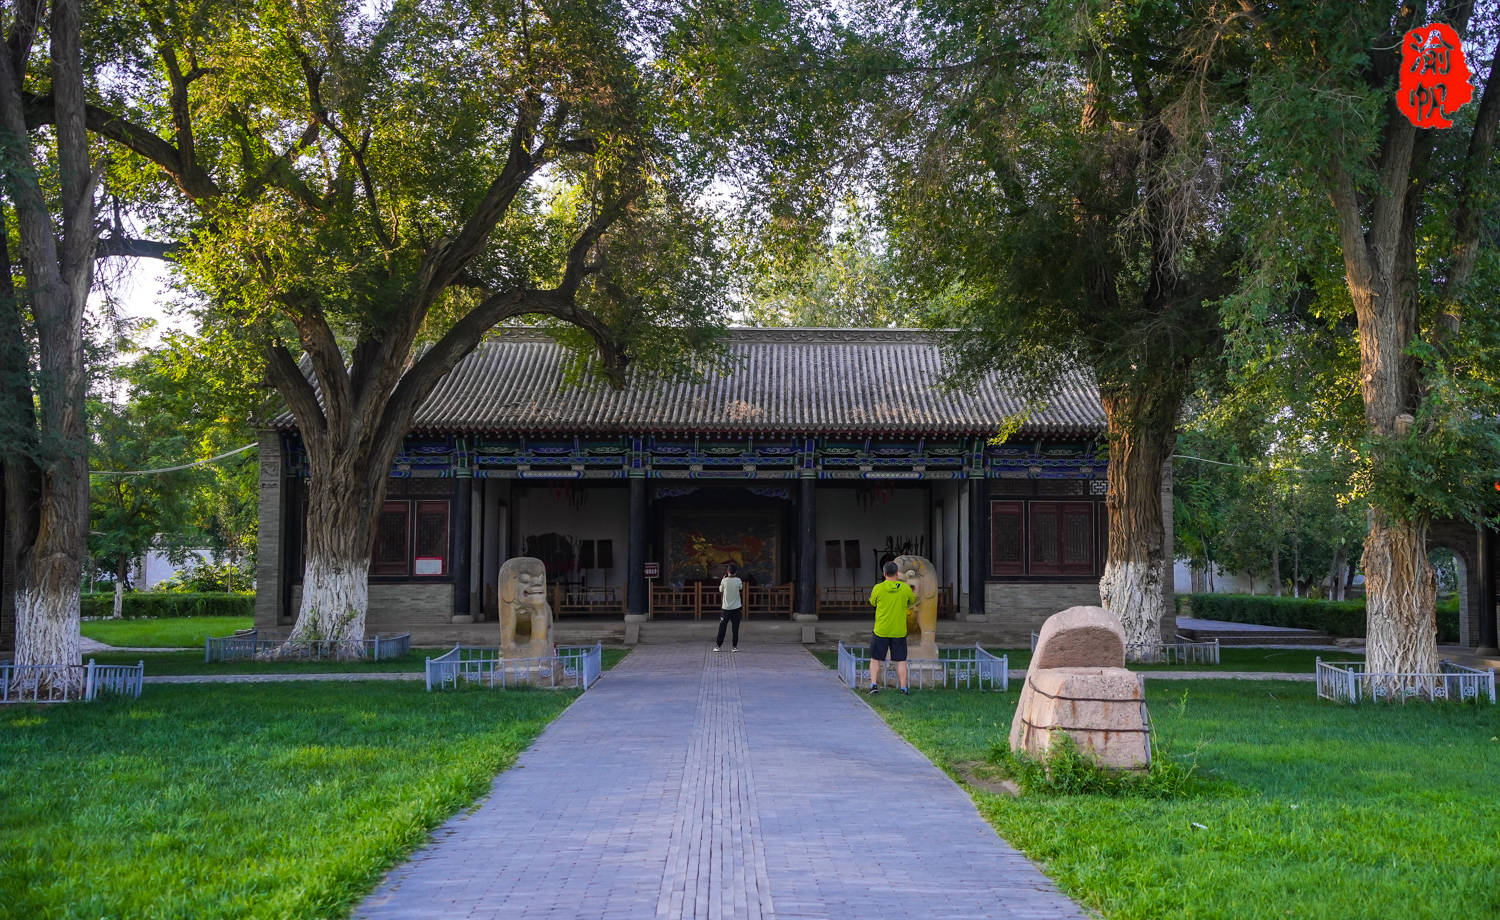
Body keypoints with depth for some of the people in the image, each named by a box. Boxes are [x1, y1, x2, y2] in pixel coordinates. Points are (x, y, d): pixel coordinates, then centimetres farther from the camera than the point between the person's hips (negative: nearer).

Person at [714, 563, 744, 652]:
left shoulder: (724, 581, -9)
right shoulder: (738, 581, -7)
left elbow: (721, 591, 7)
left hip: (725, 608, 0)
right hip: (736, 608, 0)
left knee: (722, 628, 7)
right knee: (735, 628, 6)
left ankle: (718, 646, 10)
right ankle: (735, 646, 6)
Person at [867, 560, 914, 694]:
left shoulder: (878, 588, -9)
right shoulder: (905, 588, -5)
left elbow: (872, 603, 8)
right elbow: (912, 601, 15)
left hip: (881, 631, -1)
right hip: (899, 632, 1)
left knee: (875, 659, 10)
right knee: (901, 661, 9)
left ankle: (874, 684, 1)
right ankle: (903, 688, 8)